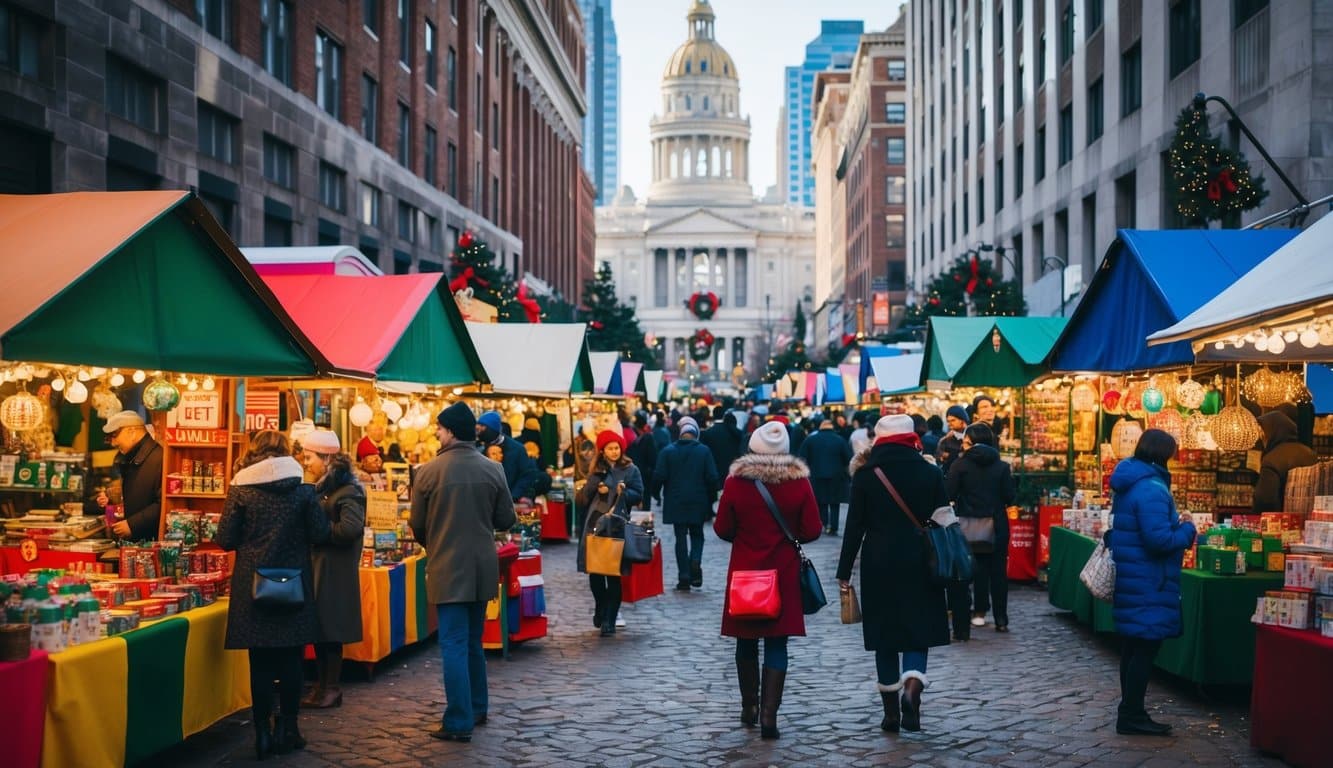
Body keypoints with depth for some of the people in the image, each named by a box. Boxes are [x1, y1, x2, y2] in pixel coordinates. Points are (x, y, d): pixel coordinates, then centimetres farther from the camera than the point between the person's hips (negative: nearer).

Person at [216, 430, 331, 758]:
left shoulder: (240, 490, -5)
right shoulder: (303, 490, -3)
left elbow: (225, 540, -5)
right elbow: (320, 534, -3)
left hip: (254, 586, 0)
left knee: (261, 663, 6)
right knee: (291, 661, 9)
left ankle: (264, 732, 9)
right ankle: (288, 729, 14)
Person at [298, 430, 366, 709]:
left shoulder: (348, 490, -14)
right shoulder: (322, 488, 13)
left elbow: (351, 528, -25)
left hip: (335, 571, -8)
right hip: (317, 567, 8)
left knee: (330, 629, -1)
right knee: (318, 627, 12)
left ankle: (332, 689, 9)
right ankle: (322, 686, 20)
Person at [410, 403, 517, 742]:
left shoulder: (428, 471, -11)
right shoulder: (493, 469, -3)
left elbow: (417, 525, -2)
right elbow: (506, 520, 2)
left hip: (447, 568, -4)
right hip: (482, 566, 4)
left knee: (454, 645, -1)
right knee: (474, 641, 19)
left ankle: (459, 723, -1)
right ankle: (477, 708, 29)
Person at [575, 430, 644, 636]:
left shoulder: (630, 470, 5)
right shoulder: (596, 471, 16)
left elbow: (638, 495, 1)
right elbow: (582, 500, 11)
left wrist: (624, 492, -18)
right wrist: (595, 489, -7)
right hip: (595, 525, 3)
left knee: (614, 574, -3)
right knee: (594, 572, 4)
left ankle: (609, 621, 2)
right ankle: (600, 610, 28)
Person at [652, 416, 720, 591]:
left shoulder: (668, 451, -2)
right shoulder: (704, 451, -3)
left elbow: (659, 476, -6)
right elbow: (712, 477, -6)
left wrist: (656, 494, 9)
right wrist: (711, 499, 5)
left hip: (675, 502, 0)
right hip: (698, 503, 0)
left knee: (680, 537, 6)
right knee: (697, 535, 14)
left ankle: (684, 578, 3)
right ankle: (695, 561, -14)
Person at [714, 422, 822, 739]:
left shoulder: (736, 481, -9)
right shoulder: (799, 481, -9)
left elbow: (722, 529, -4)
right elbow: (812, 531, -6)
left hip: (744, 572, 1)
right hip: (784, 574, 0)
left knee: (746, 642, 16)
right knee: (776, 645, 4)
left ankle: (749, 707, 26)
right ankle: (769, 714, -3)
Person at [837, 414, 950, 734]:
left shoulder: (865, 475, -3)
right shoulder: (930, 473, 1)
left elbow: (855, 526, -3)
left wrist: (844, 571, 2)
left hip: (878, 565, 0)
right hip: (920, 564, 0)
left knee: (884, 635, 9)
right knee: (919, 630, 8)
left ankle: (891, 710, 13)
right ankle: (911, 690, -17)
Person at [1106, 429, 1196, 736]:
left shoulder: (1129, 483, 11)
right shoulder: (1152, 489, -21)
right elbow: (1159, 540, -25)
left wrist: (1175, 524, 13)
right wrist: (1187, 529, -8)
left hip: (1130, 577, 10)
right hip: (1148, 583, -10)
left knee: (1134, 646, 15)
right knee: (1146, 645, -4)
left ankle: (1130, 711, 23)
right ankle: (1132, 716, 1)